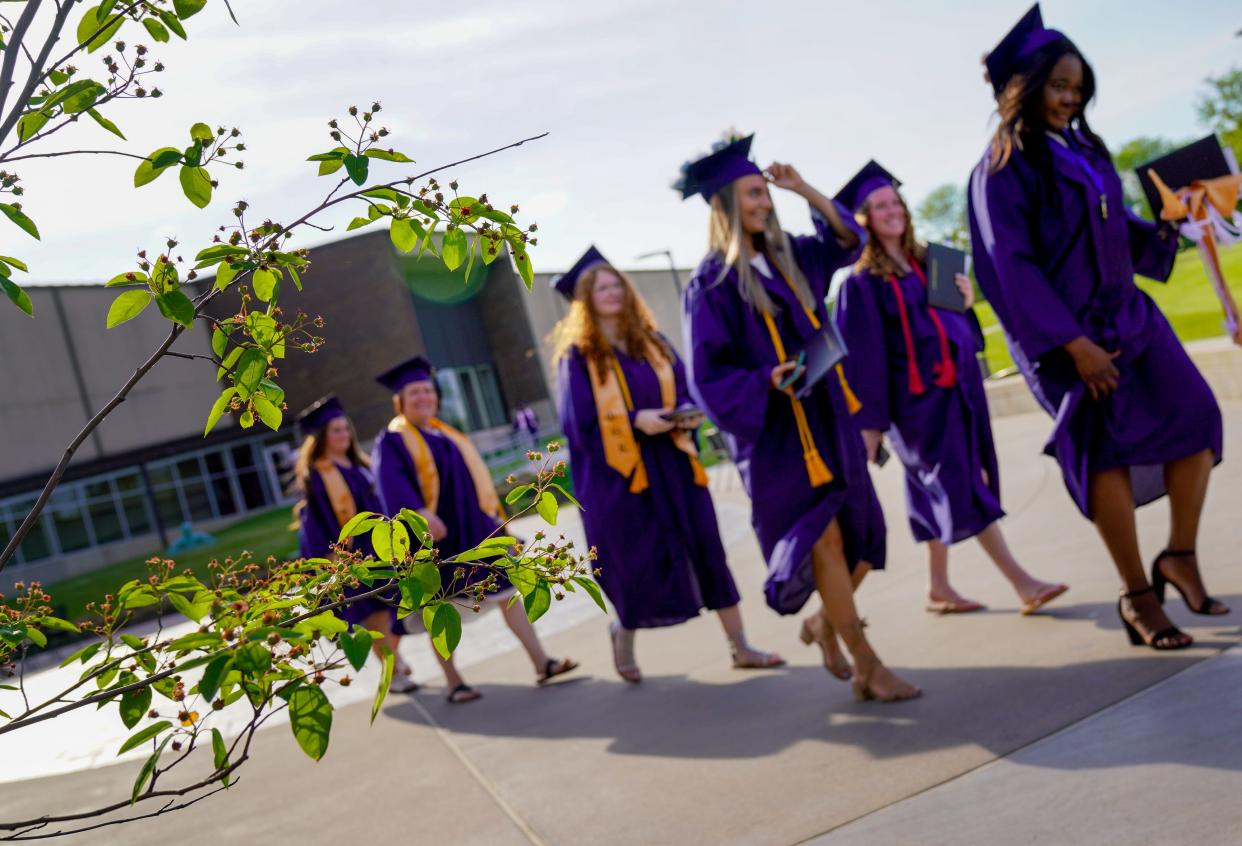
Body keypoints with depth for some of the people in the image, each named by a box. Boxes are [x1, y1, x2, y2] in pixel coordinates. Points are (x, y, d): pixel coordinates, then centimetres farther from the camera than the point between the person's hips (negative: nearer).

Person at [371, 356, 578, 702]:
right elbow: (393, 484, -21)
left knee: (507, 590, -1)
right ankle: (453, 684, 13)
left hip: (472, 530, 6)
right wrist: (420, 513, -37)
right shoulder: (392, 441, -4)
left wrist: (491, 516, 18)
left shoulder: (447, 435, 17)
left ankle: (542, 663, -1)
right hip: (435, 535, -6)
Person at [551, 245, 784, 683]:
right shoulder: (578, 356, -4)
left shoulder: (651, 342, 10)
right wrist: (635, 420, -20)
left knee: (708, 551, 2)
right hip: (618, 475, -4)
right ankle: (623, 632, 32)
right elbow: (579, 422, -10)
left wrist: (687, 414, -10)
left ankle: (740, 647, 10)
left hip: (669, 466, 4)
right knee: (640, 566, 1)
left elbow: (683, 390, 12)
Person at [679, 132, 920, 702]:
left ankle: (825, 624, 33)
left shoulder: (786, 255, 9)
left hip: (825, 417, 7)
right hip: (772, 431, -7)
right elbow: (706, 375, -12)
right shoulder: (711, 284, -10)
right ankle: (866, 666, 4)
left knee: (865, 539, 8)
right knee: (825, 540, -8)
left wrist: (804, 190, 9)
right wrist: (768, 378, -27)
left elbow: (847, 242, 21)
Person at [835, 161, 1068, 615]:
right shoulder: (862, 282, -7)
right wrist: (870, 420, -14)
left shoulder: (928, 262, 13)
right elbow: (862, 352, -11)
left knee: (941, 490, 11)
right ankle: (1023, 584, -7)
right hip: (917, 394, -7)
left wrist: (966, 304, -2)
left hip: (957, 385, 7)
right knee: (963, 487, -8)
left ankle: (938, 588, 21)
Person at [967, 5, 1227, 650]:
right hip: (1066, 329, -7)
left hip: (1127, 312, 7)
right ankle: (1136, 594, 3)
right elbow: (1012, 265, -16)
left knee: (1195, 415, -1)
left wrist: (1161, 231, -3)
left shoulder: (1082, 149, 14)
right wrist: (1074, 343, -20)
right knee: (1108, 446, -8)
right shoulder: (1003, 167, -8)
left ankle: (1180, 556, 12)